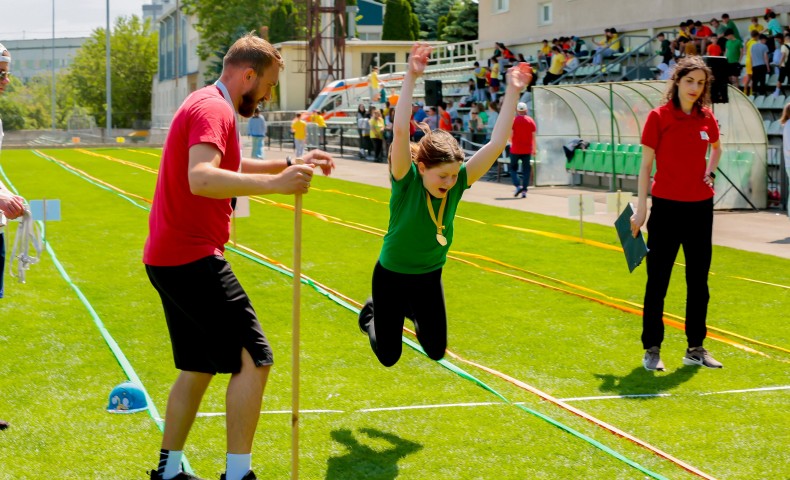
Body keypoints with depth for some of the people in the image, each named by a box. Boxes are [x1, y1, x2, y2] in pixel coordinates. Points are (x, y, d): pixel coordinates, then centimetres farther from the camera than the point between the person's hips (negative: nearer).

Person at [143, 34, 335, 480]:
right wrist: (275, 183, -39)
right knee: (254, 358, -10)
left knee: (199, 367, 18)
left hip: (171, 258, 11)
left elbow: (235, 167, 35)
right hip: (193, 258, -11)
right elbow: (201, 179, -32)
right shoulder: (213, 109, -15)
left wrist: (292, 164, 25)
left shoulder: (207, 106, 19)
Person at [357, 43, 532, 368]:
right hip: (391, 276, -4)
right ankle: (371, 315, 39)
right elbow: (400, 132, -41)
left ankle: (414, 313, 42)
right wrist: (411, 78, -47)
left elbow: (497, 143, -21)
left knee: (436, 352, 13)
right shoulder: (406, 182, -26)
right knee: (388, 357, 8)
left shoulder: (457, 184, -16)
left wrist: (512, 94, -28)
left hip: (430, 279, 4)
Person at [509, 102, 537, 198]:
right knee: (526, 170, 7)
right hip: (527, 149, 2)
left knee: (513, 168, 10)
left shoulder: (513, 120, -6)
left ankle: (518, 186, -10)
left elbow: (510, 135, -9)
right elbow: (533, 136, 2)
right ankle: (524, 190, 1)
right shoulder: (531, 121, 1)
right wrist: (534, 149, 10)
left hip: (515, 149, -2)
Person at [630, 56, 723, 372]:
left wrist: (710, 171, 7)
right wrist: (641, 207, -9)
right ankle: (652, 349, 10)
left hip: (700, 206, 5)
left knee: (699, 280, 10)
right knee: (657, 280, 0)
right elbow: (646, 164, -5)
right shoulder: (659, 117, -7)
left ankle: (696, 348, 20)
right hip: (667, 206, -4)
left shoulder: (706, 117, 5)